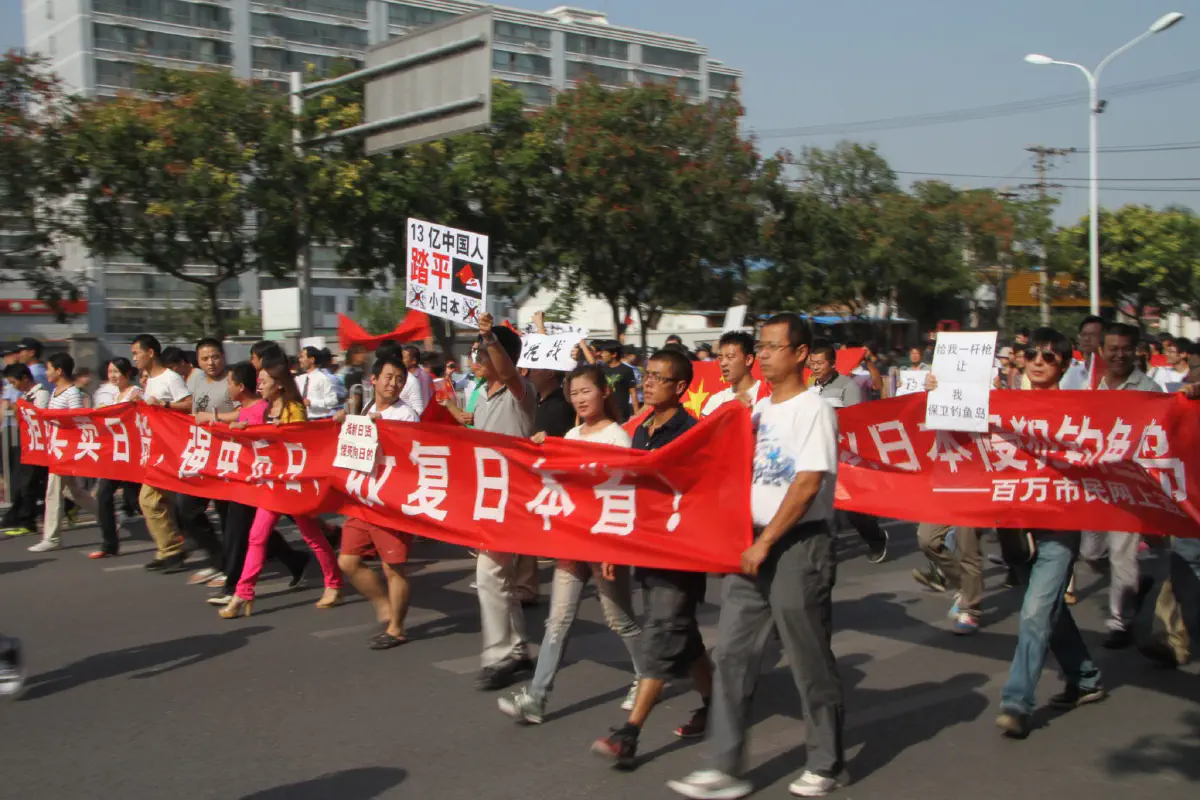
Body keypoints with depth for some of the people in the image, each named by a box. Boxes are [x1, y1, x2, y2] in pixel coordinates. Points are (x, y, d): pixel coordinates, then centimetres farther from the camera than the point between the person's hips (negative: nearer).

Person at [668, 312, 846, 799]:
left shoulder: (813, 410, -10)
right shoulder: (759, 410, 12)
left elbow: (807, 485, -17)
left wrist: (765, 543, -17)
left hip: (799, 545, -7)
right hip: (753, 544, 7)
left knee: (810, 661, 5)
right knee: (733, 654, 3)